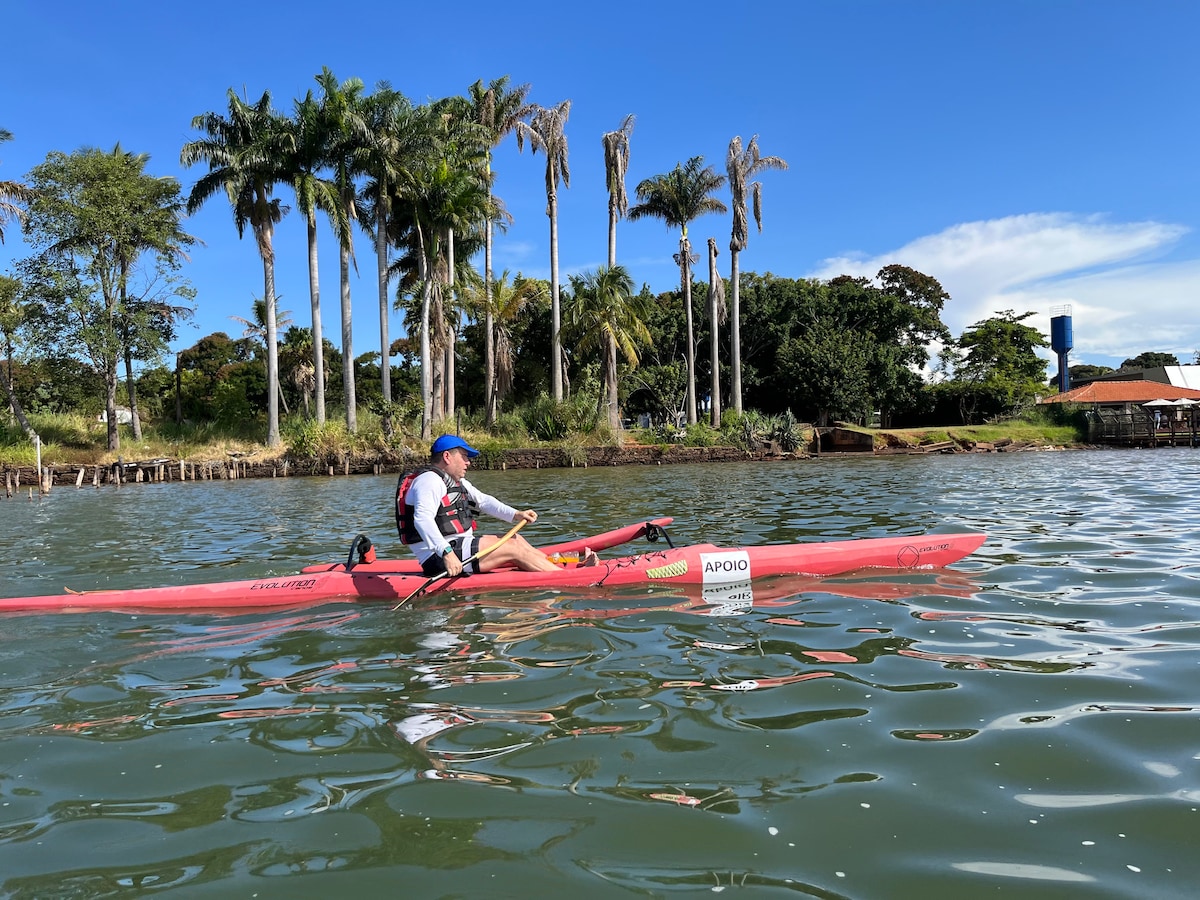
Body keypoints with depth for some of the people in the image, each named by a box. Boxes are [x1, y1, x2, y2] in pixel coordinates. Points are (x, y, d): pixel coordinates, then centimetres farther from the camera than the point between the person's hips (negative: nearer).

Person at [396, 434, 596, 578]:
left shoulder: (455, 482, 21)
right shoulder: (429, 480, -14)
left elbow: (483, 500, 19)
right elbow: (422, 519, -29)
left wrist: (516, 514, 3)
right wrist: (446, 553, -39)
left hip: (456, 546, 11)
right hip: (440, 557, -11)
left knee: (515, 539, 9)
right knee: (513, 548, -13)